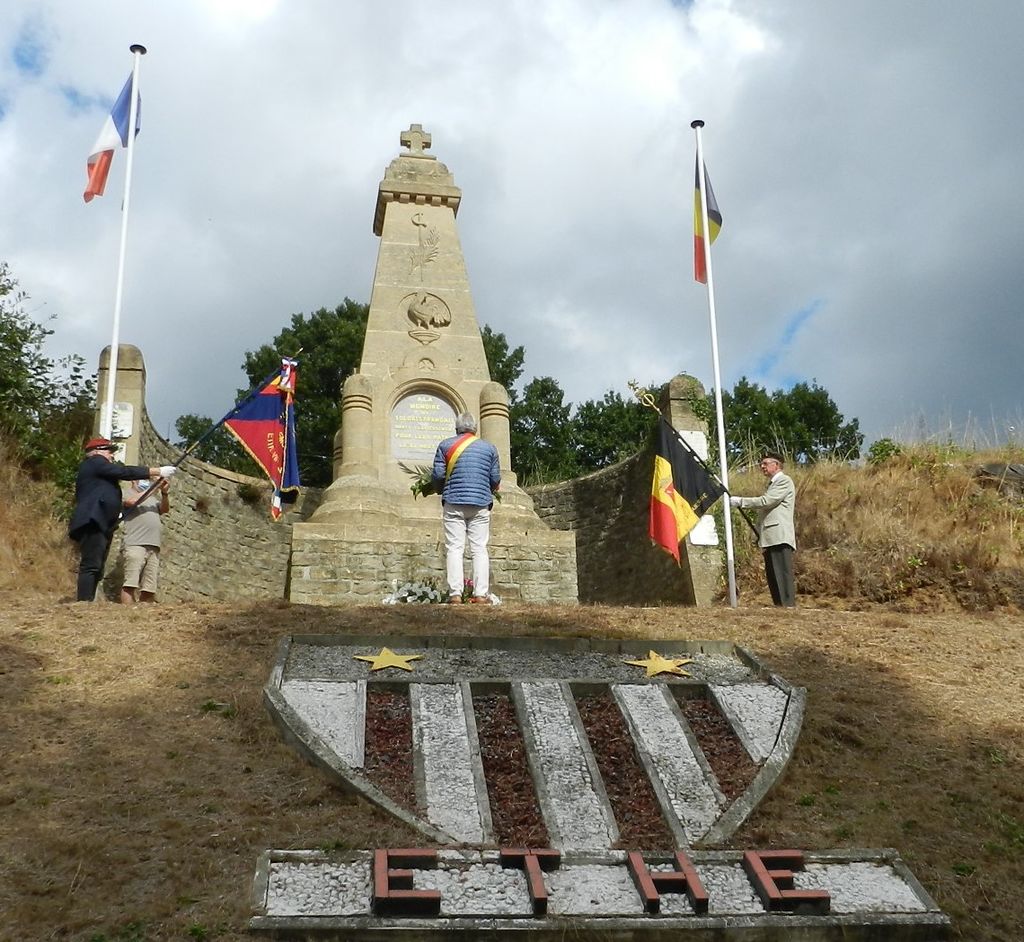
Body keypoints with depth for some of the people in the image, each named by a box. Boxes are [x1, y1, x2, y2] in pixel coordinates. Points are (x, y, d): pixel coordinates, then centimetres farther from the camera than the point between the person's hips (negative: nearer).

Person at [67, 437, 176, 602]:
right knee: (91, 566, -18)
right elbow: (125, 472, -6)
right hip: (92, 522, -10)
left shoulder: (99, 468, 31)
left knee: (96, 569, 2)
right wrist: (157, 471, -4)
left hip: (101, 525, 10)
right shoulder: (95, 461, 3)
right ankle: (85, 603, -25)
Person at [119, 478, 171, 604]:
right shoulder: (126, 493, 10)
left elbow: (165, 509, 12)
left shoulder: (154, 497, 26)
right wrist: (153, 488, -7)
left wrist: (164, 493, -5)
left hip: (154, 547, 5)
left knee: (149, 588, -2)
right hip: (135, 545, -5)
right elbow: (132, 501, -11)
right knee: (130, 583, -16)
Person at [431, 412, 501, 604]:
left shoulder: (446, 445, 6)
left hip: (454, 503, -1)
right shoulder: (489, 448, 11)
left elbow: (438, 475, 1)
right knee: (480, 549, 2)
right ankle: (481, 594, -3)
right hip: (481, 504, 1)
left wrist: (441, 491, 21)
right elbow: (496, 479, 9)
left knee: (454, 548, -2)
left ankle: (455, 593, -8)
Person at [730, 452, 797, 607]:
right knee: (772, 577, 7)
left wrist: (740, 501, -11)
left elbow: (765, 501, -14)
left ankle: (789, 606, -18)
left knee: (783, 575, -14)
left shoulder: (784, 481, -4)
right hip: (770, 539, 10)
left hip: (780, 537, -10)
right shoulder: (772, 483, 26)